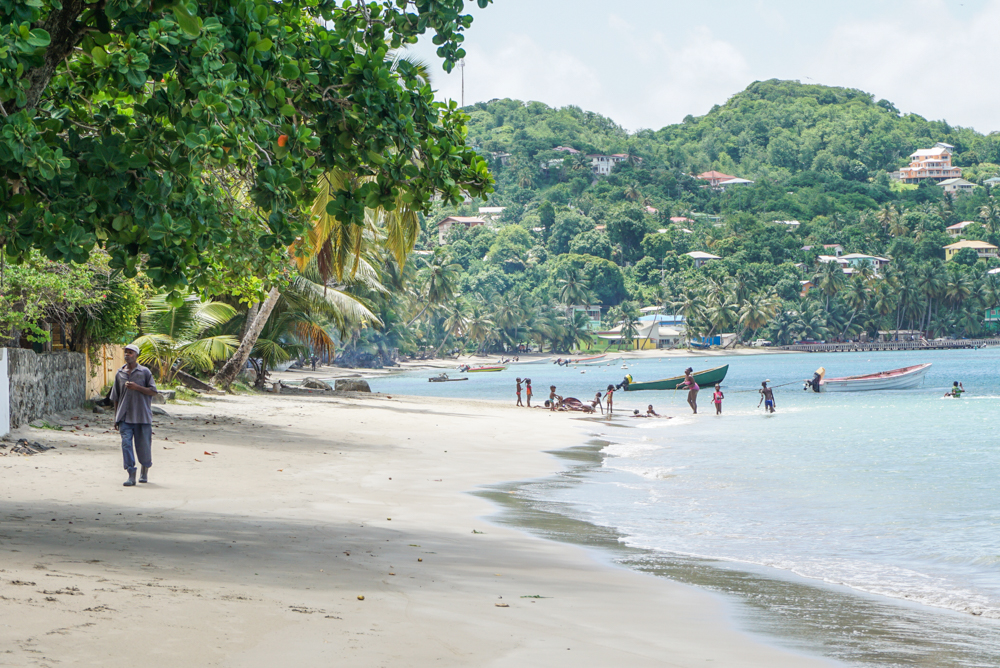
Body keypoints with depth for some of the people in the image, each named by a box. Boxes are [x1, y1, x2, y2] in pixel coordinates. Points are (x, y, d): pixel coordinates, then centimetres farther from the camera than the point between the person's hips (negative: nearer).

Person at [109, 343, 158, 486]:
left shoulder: (145, 372, 1)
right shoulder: (119, 374, 10)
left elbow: (153, 391, -3)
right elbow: (116, 398, 16)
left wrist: (137, 387, -17)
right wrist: (116, 418, 14)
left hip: (142, 416, -2)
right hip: (125, 416, 2)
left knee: (143, 445, 5)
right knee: (126, 443, -11)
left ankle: (144, 471, 30)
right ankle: (131, 476, -11)